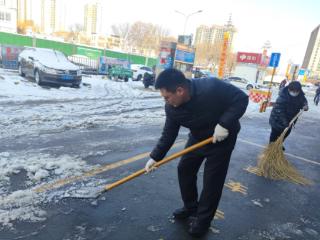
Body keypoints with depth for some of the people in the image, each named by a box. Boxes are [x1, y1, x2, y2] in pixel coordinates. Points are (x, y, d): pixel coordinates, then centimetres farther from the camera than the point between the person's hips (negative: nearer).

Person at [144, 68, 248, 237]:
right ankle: (190, 207, 32)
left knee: (212, 180, 0)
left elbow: (241, 98, -25)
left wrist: (224, 124, -34)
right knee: (184, 169, 8)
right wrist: (155, 157, -12)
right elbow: (168, 134, -9)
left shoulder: (211, 87, -35)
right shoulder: (171, 108, -18)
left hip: (222, 138, -5)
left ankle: (203, 220, 20)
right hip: (197, 137, 5)